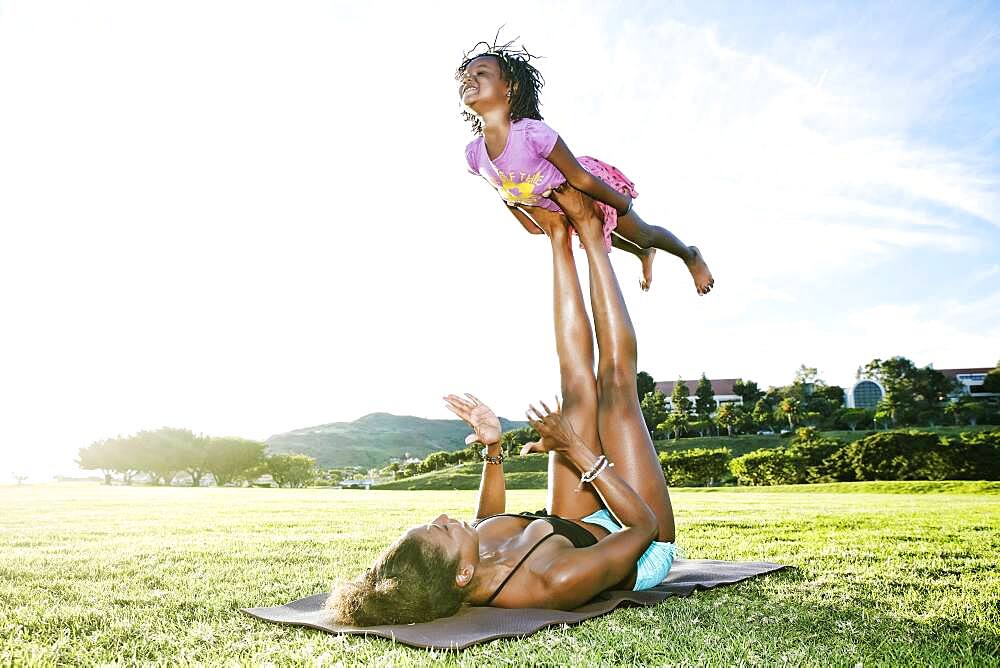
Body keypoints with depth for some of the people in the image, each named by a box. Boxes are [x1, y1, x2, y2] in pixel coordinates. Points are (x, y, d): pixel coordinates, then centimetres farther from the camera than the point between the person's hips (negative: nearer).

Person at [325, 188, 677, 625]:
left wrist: (492, 449, -9)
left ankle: (560, 239, 15)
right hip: (646, 556, -4)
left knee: (578, 391, -4)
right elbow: (645, 525, -30)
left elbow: (487, 522, 2)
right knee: (615, 381, -11)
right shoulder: (554, 584, -44)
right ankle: (590, 234, 5)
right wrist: (575, 448, -32)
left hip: (582, 527, 5)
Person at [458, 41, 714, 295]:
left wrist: (623, 204, -18)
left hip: (595, 188, -5)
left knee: (642, 234, 18)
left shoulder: (532, 132, -41)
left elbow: (580, 179, -29)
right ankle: (644, 254, 65)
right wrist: (528, 224, 10)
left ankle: (691, 256, 51)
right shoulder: (473, 154, -22)